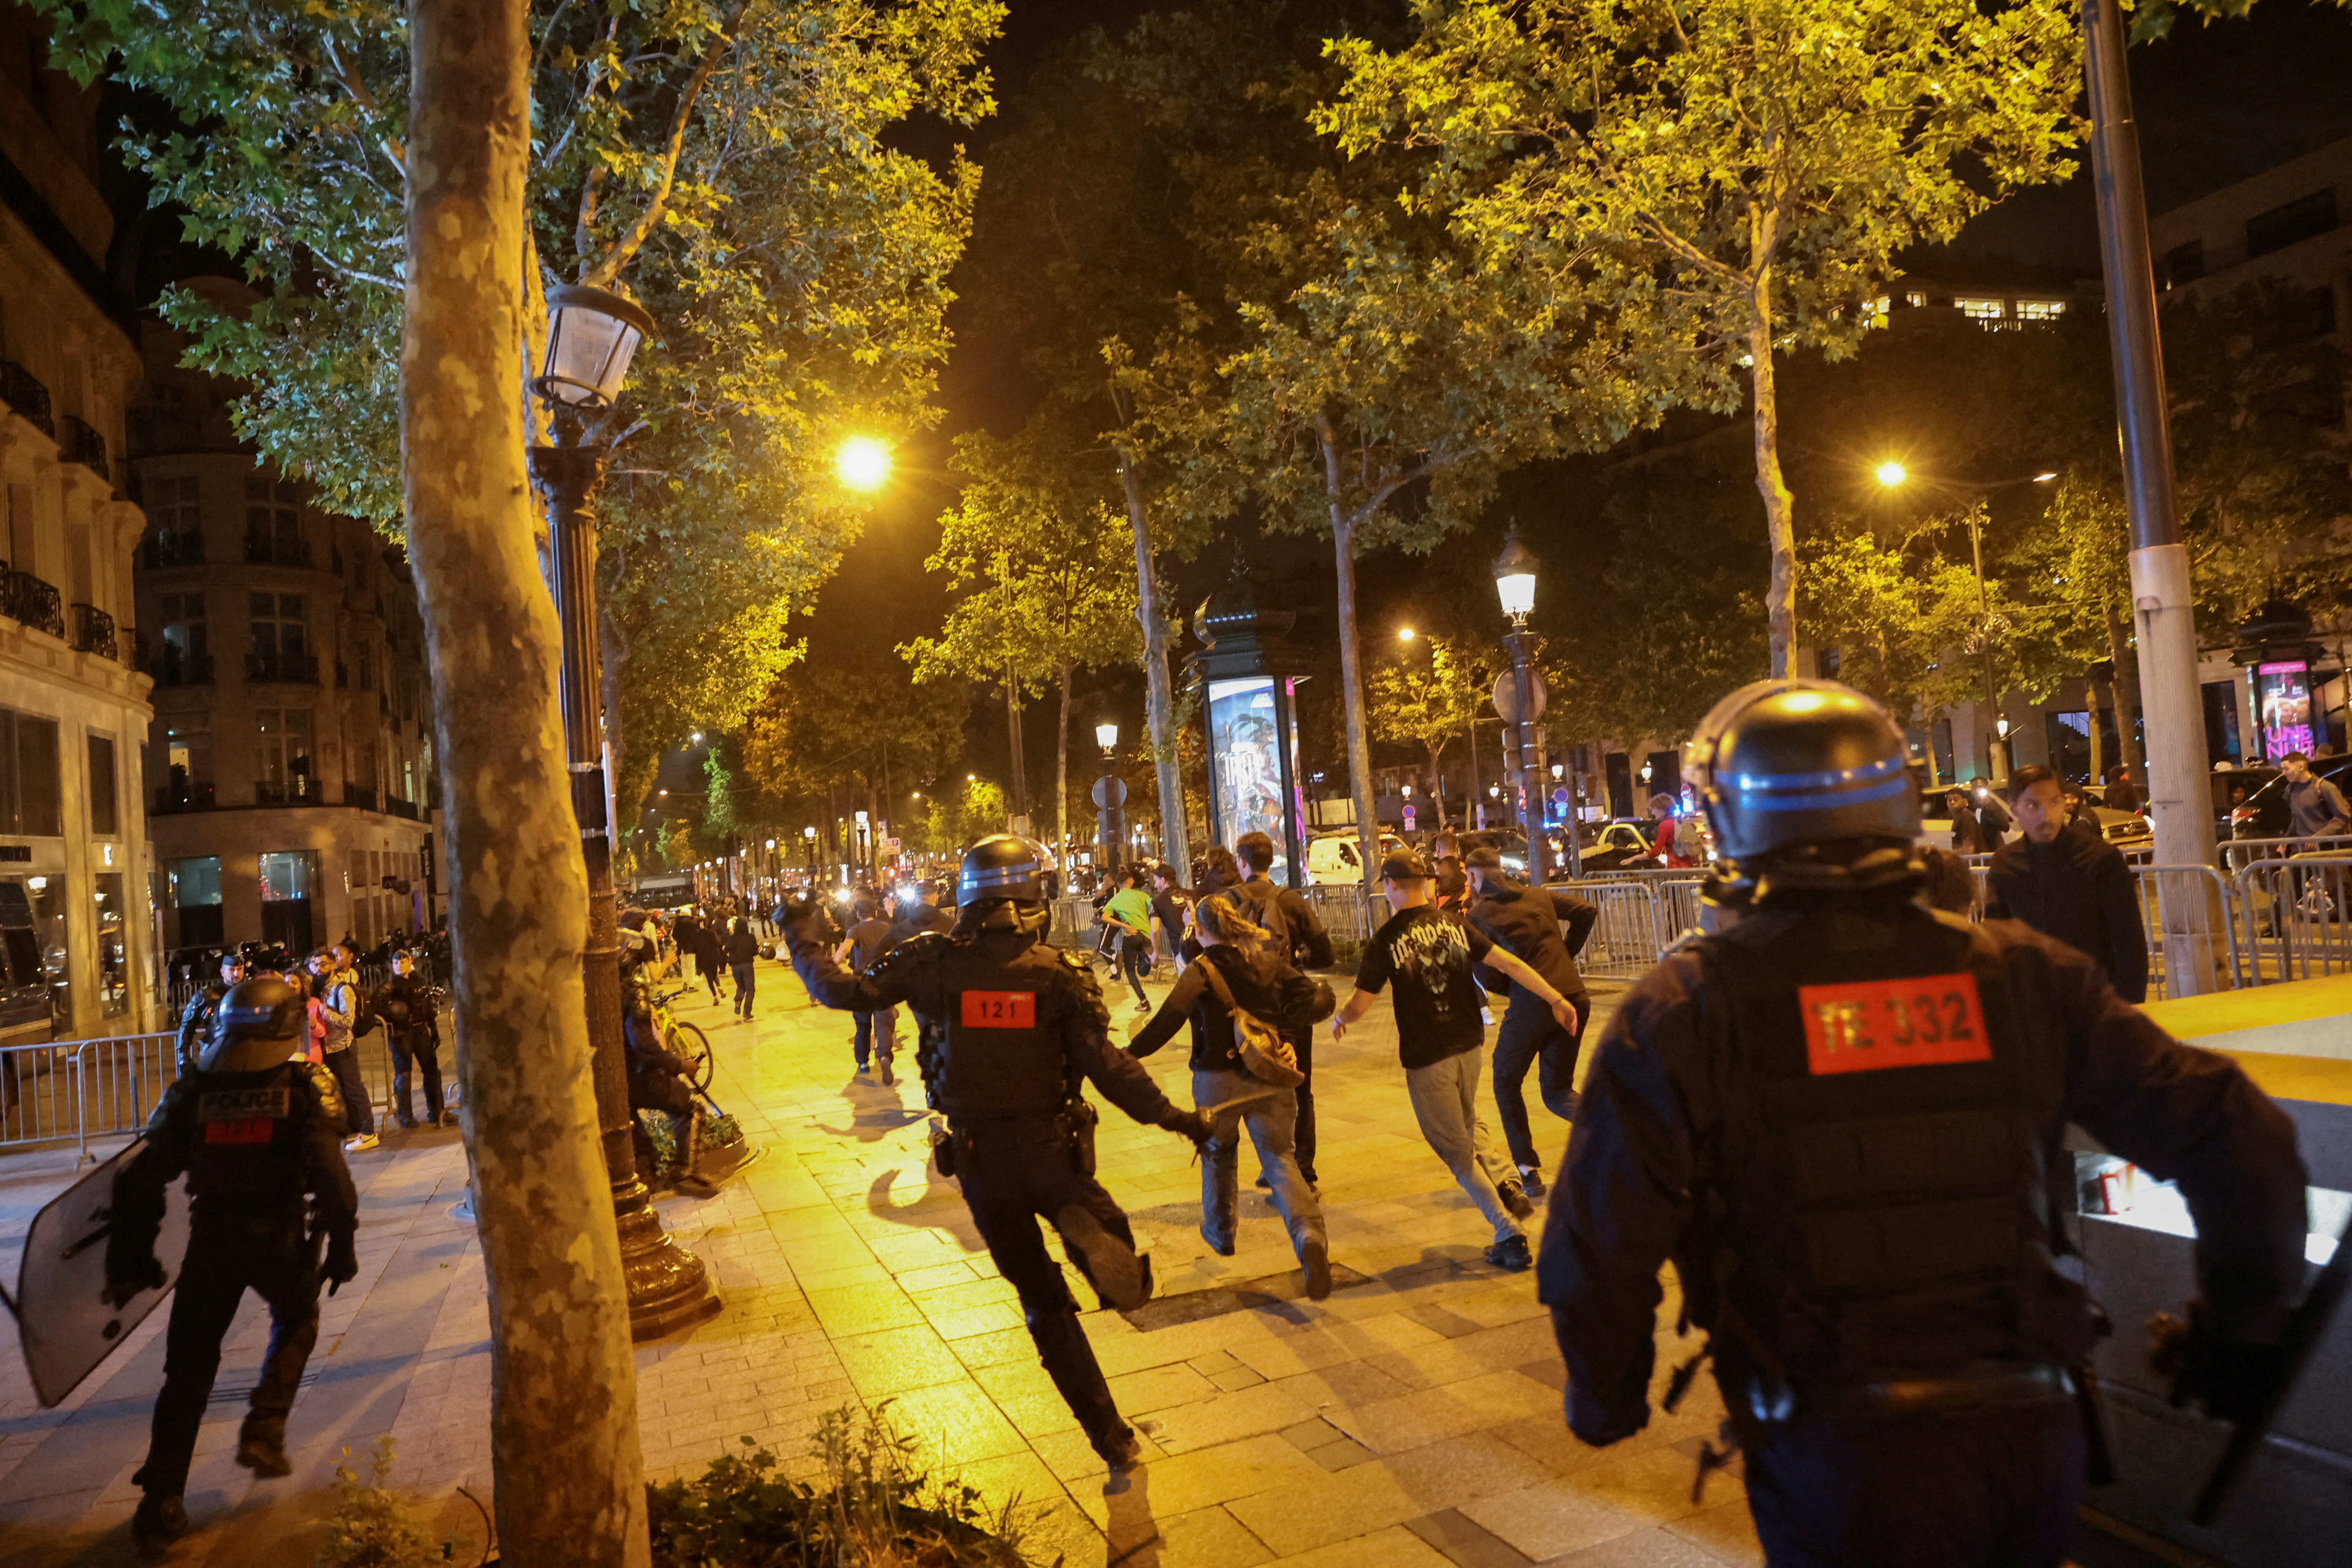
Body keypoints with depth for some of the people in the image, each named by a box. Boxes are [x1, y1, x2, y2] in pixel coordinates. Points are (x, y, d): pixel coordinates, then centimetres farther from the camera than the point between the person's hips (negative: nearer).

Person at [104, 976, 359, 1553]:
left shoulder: (192, 1091, 2)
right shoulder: (308, 1087, -6)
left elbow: (139, 1178, 1)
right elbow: (330, 1174, -15)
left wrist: (131, 1258, 11)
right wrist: (341, 1245, -5)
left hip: (210, 1243, 2)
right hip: (280, 1240, -2)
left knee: (188, 1371, 12)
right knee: (296, 1322, 28)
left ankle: (160, 1506, 12)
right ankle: (264, 1431, 14)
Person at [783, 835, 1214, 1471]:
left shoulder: (933, 963, -6)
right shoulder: (1062, 972, -10)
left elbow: (844, 991, 0)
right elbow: (1106, 1064, -16)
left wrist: (800, 938, 16)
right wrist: (1172, 1115, -8)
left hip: (977, 1157, 2)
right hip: (1051, 1149, -1)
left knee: (1043, 1302, 15)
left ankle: (1110, 1436, 13)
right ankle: (1090, 1230, -21)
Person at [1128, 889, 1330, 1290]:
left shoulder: (1200, 973, -7)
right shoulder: (1269, 962, 6)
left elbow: (1168, 1020, -17)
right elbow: (1308, 993, -3)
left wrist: (1131, 1052, -9)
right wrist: (1285, 1029, -3)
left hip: (1217, 1079, -2)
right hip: (1270, 1076, 2)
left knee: (1218, 1154, 23)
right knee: (1280, 1157, -1)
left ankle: (1220, 1232, 38)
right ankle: (1309, 1236, -26)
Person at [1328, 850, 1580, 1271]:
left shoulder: (1385, 941, -11)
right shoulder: (1454, 924, 0)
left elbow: (1359, 1005, -10)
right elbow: (1508, 963, -4)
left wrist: (1339, 1019, 12)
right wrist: (1556, 999, 2)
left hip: (1426, 1057, -5)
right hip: (1470, 1045, 5)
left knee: (1457, 1151, 8)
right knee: (1468, 1123, 31)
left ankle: (1509, 1236, 3)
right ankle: (1507, 1186, 11)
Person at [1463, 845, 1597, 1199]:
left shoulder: (1479, 914, 2)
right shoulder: (1539, 896, 16)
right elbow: (1587, 912, 9)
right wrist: (1567, 952, 18)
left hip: (1531, 1002, -5)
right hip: (1574, 998, 5)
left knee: (1507, 1084, 16)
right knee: (1557, 1089, 16)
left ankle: (1528, 1171, 10)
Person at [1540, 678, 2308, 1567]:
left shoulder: (1686, 1008, -12)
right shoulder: (2018, 972, -2)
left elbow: (1600, 1247, -14)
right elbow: (2242, 1146, 0)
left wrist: (1606, 1402, 5)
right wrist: (2242, 1330, 16)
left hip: (1840, 1460, -4)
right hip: (2035, 1432, 5)